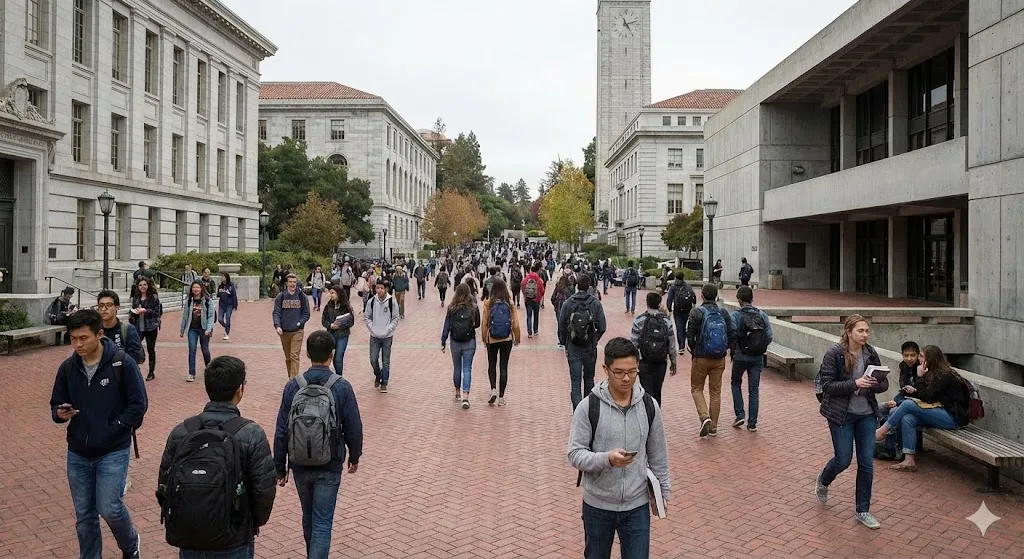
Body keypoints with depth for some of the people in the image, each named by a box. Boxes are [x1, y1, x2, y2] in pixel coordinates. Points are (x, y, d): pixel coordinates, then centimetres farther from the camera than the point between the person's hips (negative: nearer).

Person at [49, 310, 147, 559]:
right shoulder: (67, 367, 1)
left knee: (109, 508, -8)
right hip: (78, 454, 4)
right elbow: (56, 405, 11)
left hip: (113, 452, -4)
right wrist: (60, 414, -12)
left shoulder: (122, 364, -12)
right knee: (84, 516, 11)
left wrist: (112, 429, -14)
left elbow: (138, 405, -8)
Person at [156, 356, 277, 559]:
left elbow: (164, 485, 1)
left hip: (187, 542, 3)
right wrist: (255, 522, 6)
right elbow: (264, 489, -13)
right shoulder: (252, 434, -15)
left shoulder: (180, 432, -5)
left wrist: (177, 524, 16)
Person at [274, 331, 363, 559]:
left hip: (300, 466, 3)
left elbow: (281, 432, -4)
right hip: (329, 468, -3)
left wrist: (280, 469, 5)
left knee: (308, 517, 23)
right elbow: (354, 428, -6)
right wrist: (354, 457, 12)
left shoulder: (293, 386, -8)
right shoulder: (342, 387, -12)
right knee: (322, 522, 3)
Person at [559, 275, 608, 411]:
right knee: (589, 380, 19)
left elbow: (561, 326, -4)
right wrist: (594, 340, 12)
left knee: (575, 382, -1)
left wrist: (564, 344, 9)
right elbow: (602, 327, -7)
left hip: (573, 348, -1)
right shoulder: (596, 303, -7)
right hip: (590, 348, 1)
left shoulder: (567, 303, -7)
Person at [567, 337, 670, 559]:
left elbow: (657, 454, 7)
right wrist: (607, 459, -29)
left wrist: (663, 490, 11)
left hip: (637, 506, 2)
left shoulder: (649, 406, -3)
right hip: (597, 506, -1)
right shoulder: (589, 406, -14)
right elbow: (575, 454, -13)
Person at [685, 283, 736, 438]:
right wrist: (724, 349, 15)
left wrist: (694, 350, 5)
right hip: (719, 359, 4)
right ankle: (713, 427, 16)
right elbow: (733, 336, 0)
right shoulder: (724, 314, 1)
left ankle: (705, 417, -9)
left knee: (696, 389, 12)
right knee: (716, 391, 12)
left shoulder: (696, 313, -11)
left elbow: (690, 336, -13)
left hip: (701, 358, -3)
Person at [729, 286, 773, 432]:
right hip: (758, 358, 3)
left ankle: (740, 414, 9)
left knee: (736, 383, 20)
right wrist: (760, 347, 13)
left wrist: (732, 350, 1)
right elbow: (770, 336, -3)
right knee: (754, 389, 9)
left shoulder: (735, 315, -11)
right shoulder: (762, 315, -1)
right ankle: (752, 423, 10)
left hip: (740, 357, -3)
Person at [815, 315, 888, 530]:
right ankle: (822, 482, 37)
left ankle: (863, 511, 18)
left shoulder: (870, 353, 0)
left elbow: (884, 383, 4)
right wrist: (855, 384, -27)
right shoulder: (834, 353, -13)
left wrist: (872, 384, -19)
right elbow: (827, 385, -16)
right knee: (843, 460, 4)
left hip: (866, 414, 4)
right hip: (841, 414, -4)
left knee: (867, 463, 5)